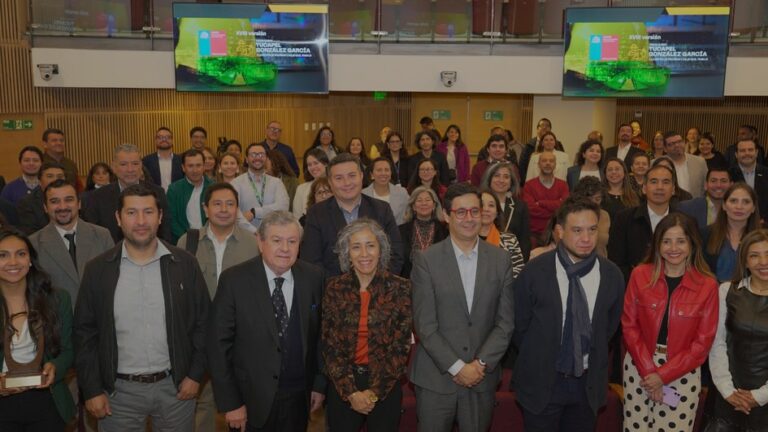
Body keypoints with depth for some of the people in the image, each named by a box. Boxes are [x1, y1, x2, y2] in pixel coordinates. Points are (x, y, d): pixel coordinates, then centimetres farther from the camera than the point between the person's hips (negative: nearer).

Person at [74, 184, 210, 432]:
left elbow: (202, 322, 1)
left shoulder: (185, 264, -4)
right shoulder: (98, 269, -3)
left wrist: (195, 374, -2)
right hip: (119, 390, 0)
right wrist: (92, 390, -2)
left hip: (175, 386, 0)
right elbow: (85, 332, 0)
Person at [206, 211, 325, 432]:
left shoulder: (313, 278, -5)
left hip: (299, 397, 2)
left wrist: (320, 385, 6)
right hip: (252, 399, -2)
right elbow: (218, 343, -9)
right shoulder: (234, 280, -11)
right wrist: (229, 403, -10)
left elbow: (321, 335, 4)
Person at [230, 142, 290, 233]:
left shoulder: (276, 182, 10)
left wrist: (254, 212, -12)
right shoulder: (237, 183, 4)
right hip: (247, 235, -2)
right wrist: (255, 232, -21)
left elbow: (283, 206, -6)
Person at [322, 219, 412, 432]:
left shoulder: (400, 288, -8)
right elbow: (329, 345, -4)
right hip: (342, 388, 1)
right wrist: (351, 392, -10)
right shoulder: (334, 288, -4)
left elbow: (400, 347, -7)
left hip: (386, 387, -1)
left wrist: (374, 391, -11)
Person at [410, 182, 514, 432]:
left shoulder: (500, 259, 1)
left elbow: (505, 322, 1)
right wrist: (456, 367, -12)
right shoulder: (426, 261, -7)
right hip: (435, 378, -2)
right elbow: (425, 325, -9)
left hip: (482, 376, 2)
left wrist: (481, 363, -8)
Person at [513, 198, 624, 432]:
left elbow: (610, 325, 10)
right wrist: (539, 359, 6)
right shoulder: (534, 272, -14)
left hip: (588, 384, 3)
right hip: (541, 382, -2)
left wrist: (592, 362, 11)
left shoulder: (612, 275, -6)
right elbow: (519, 325, -2)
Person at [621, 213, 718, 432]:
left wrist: (663, 375, -12)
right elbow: (629, 326, -3)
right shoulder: (640, 275, -5)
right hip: (639, 367, 1)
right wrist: (648, 370, -12)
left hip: (683, 373, -1)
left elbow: (703, 342, -7)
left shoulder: (708, 285, -8)